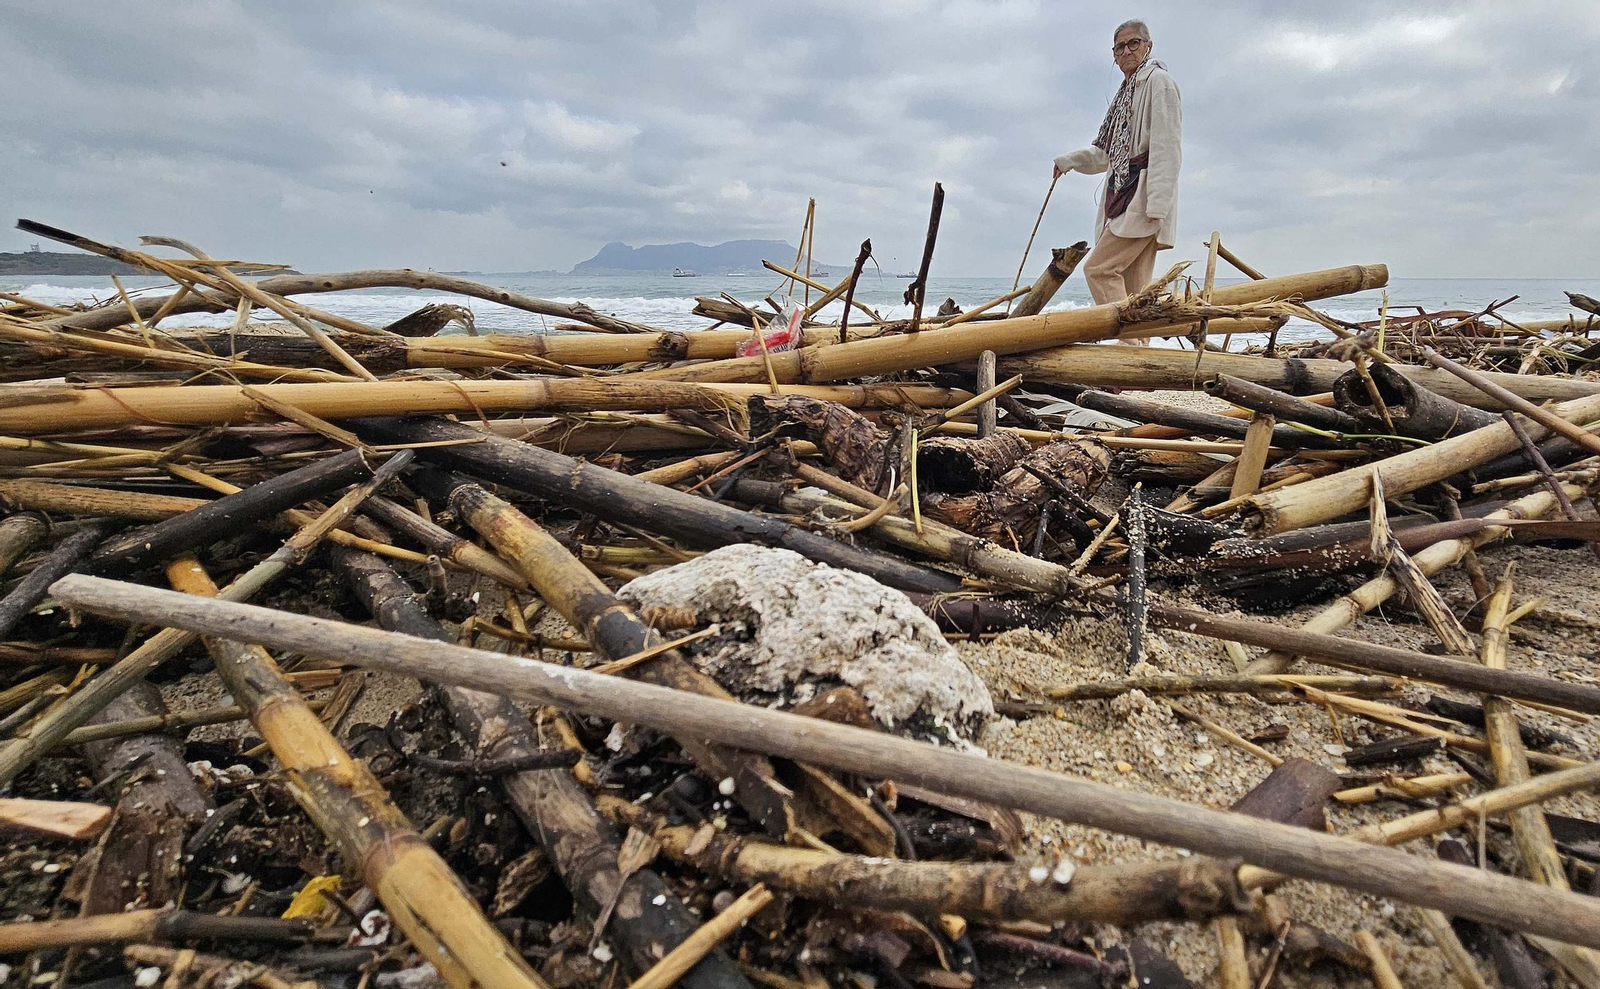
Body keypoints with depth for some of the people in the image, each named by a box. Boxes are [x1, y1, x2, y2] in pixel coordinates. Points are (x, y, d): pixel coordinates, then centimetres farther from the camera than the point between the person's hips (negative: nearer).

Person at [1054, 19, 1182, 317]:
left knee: (1098, 268, -17)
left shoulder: (1158, 81, -1)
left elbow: (1166, 147, -12)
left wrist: (1156, 203, -21)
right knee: (1131, 288, 3)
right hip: (1123, 196, 9)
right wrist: (1069, 160, 18)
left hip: (1144, 198, -9)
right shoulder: (1125, 93, 26)